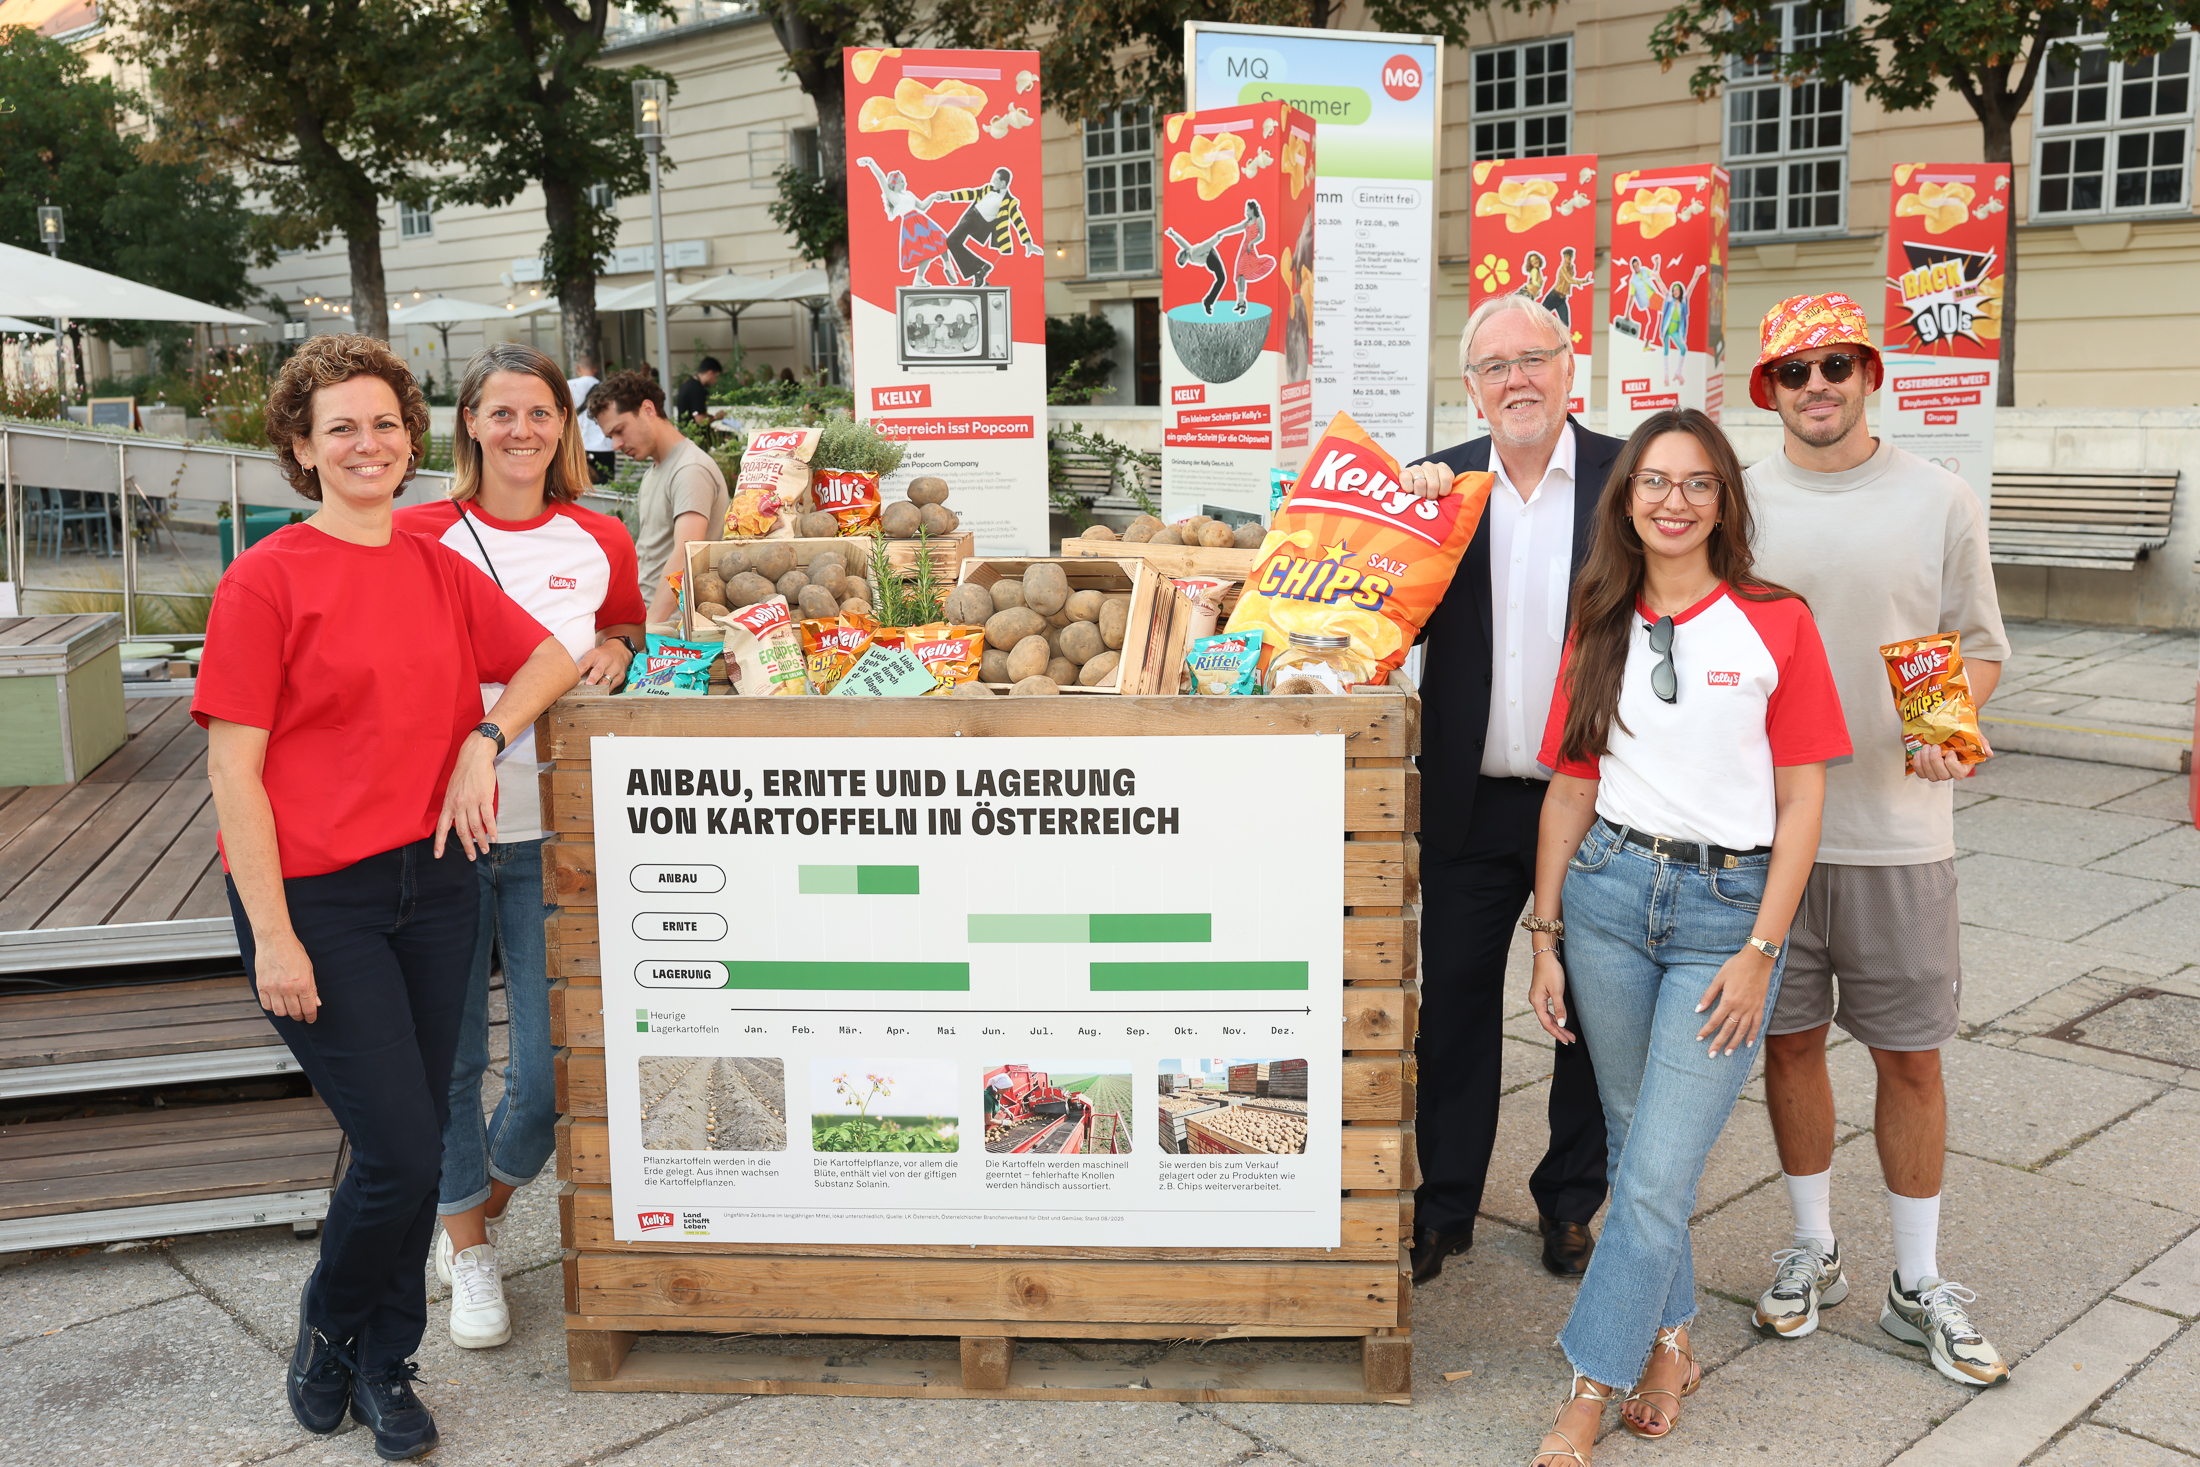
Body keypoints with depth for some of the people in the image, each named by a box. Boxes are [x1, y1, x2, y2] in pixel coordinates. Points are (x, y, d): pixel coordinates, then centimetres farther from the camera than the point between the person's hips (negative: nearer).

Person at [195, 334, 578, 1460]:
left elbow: (551, 658, 17)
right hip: (315, 900, -5)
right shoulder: (266, 579, -8)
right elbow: (234, 768, -10)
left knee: (418, 1143, 12)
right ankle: (329, 1328, 25)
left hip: (433, 881, 5)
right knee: (400, 1152, -6)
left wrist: (484, 741, -3)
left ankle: (384, 1365, 33)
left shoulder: (441, 571, 9)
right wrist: (271, 934, -13)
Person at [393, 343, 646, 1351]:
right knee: (449, 1058, 9)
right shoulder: (421, 537, -2)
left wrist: (614, 653, 1)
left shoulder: (600, 544, 5)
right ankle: (467, 1248, 30)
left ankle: (481, 1212, 30)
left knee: (552, 1061, 1)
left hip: (552, 832, 2)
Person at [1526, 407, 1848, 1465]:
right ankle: (1669, 1342, 32)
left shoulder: (1775, 623, -2)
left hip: (1728, 904, -3)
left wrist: (1760, 949, -8)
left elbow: (1803, 799, -2)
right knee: (1633, 1143, 13)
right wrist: (1545, 938, 5)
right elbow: (1570, 789, 9)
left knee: (1659, 1175, -6)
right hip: (1608, 889, 4)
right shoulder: (1601, 626, 8)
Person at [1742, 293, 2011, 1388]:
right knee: (1790, 1039, 10)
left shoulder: (1940, 502, 1)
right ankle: (1814, 1251, 29)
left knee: (1910, 1053, 6)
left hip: (1899, 824, 0)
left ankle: (1919, 1287, 22)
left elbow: (1977, 645, 7)